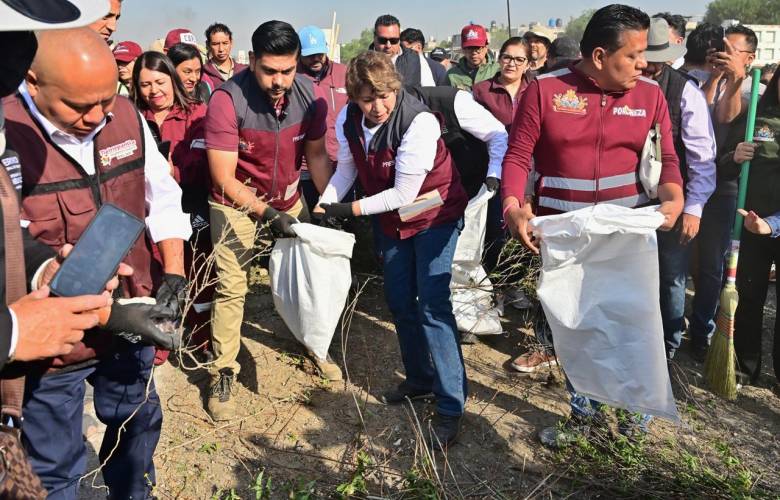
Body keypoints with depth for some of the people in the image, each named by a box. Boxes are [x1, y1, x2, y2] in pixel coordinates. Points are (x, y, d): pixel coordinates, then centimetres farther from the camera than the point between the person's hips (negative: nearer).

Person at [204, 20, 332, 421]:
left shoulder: (310, 95, -17)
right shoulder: (227, 99, -28)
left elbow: (317, 154, -3)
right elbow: (224, 178, -25)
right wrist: (266, 213, -34)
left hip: (288, 197, 4)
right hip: (236, 202, -3)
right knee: (231, 286, -6)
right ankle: (223, 374, 8)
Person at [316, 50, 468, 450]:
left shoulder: (419, 122, -30)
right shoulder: (348, 120, -11)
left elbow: (403, 194, -27)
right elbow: (346, 169, 3)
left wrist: (348, 210, -23)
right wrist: (323, 206, -12)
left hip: (435, 214, -6)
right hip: (391, 219, 7)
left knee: (432, 306, -13)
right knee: (400, 302, 13)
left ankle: (451, 406, -5)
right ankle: (419, 379, 32)